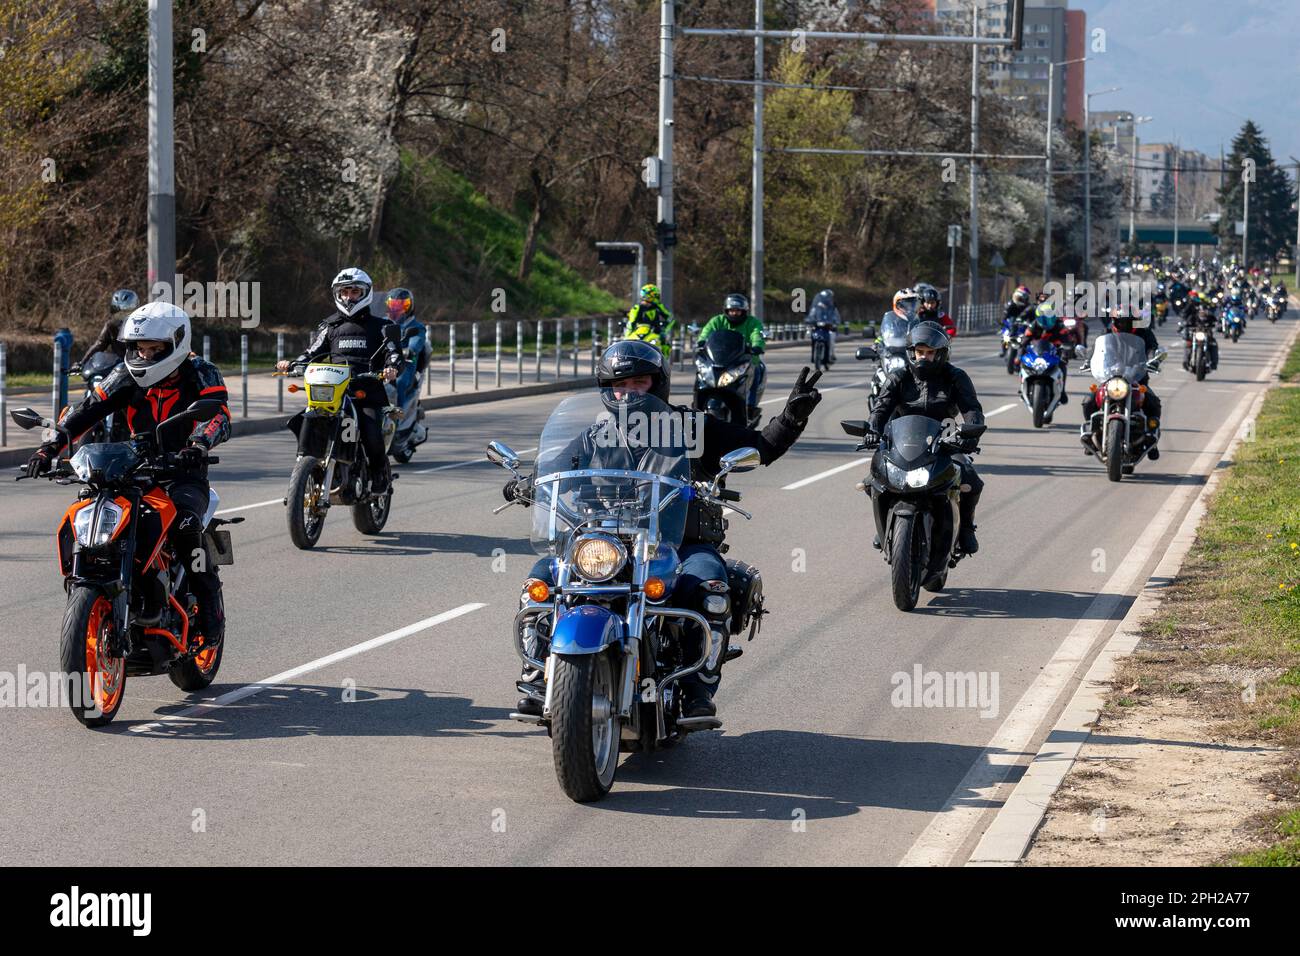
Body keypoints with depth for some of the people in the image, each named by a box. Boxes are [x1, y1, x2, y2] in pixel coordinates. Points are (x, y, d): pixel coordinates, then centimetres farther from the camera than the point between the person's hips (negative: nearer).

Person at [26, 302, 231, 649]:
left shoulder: (200, 374, -6)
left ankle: (210, 605, -21)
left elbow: (220, 416, -22)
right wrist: (51, 445, -16)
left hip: (183, 474, -5)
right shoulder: (127, 376, 7)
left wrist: (199, 444, -45)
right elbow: (88, 409, -1)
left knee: (183, 523, -35)